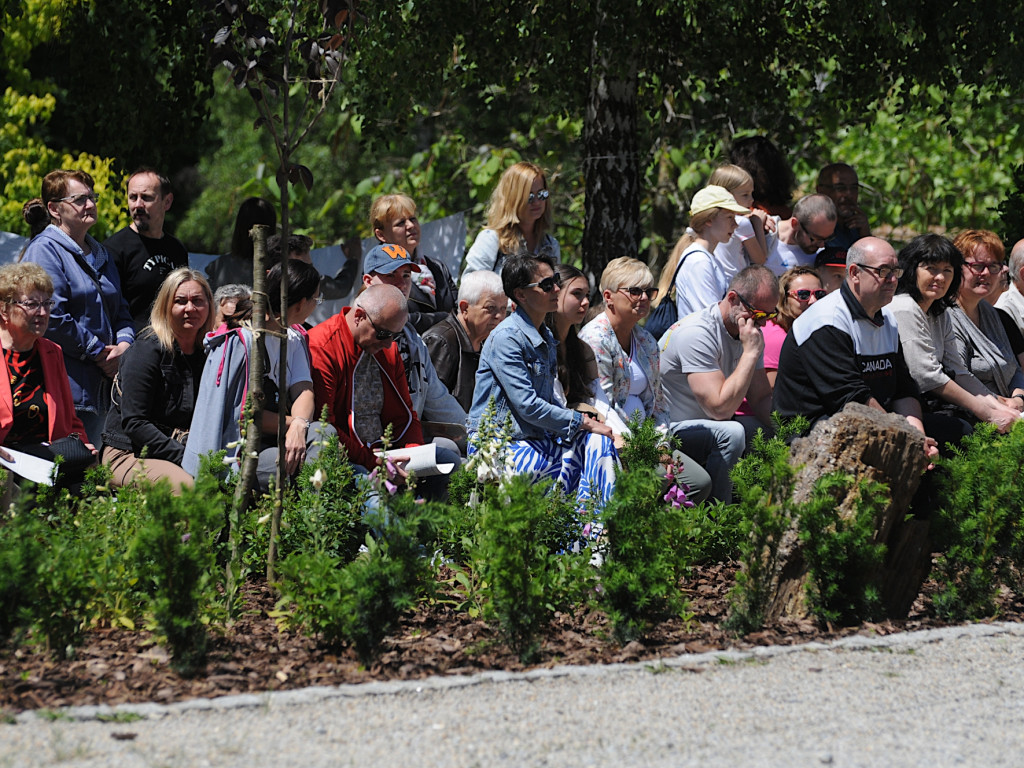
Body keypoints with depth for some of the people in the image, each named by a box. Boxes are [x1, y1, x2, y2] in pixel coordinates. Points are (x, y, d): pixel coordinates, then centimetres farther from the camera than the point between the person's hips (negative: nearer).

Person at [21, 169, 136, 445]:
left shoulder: (100, 254, 21)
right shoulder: (44, 250, -7)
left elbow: (120, 311, 24)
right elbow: (52, 318, -16)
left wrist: (123, 344, 2)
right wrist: (99, 352, -12)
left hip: (100, 389, 8)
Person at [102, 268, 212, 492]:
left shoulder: (206, 353, 10)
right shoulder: (147, 350, -8)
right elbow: (133, 423, -14)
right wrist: (184, 458, -22)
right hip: (128, 455, -6)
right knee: (185, 486, -35)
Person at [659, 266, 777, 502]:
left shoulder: (750, 332, 3)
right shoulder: (696, 333, -24)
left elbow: (761, 399, 8)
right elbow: (720, 408, -30)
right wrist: (751, 352, -26)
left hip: (710, 425, 9)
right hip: (670, 429, -9)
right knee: (731, 433, -33)